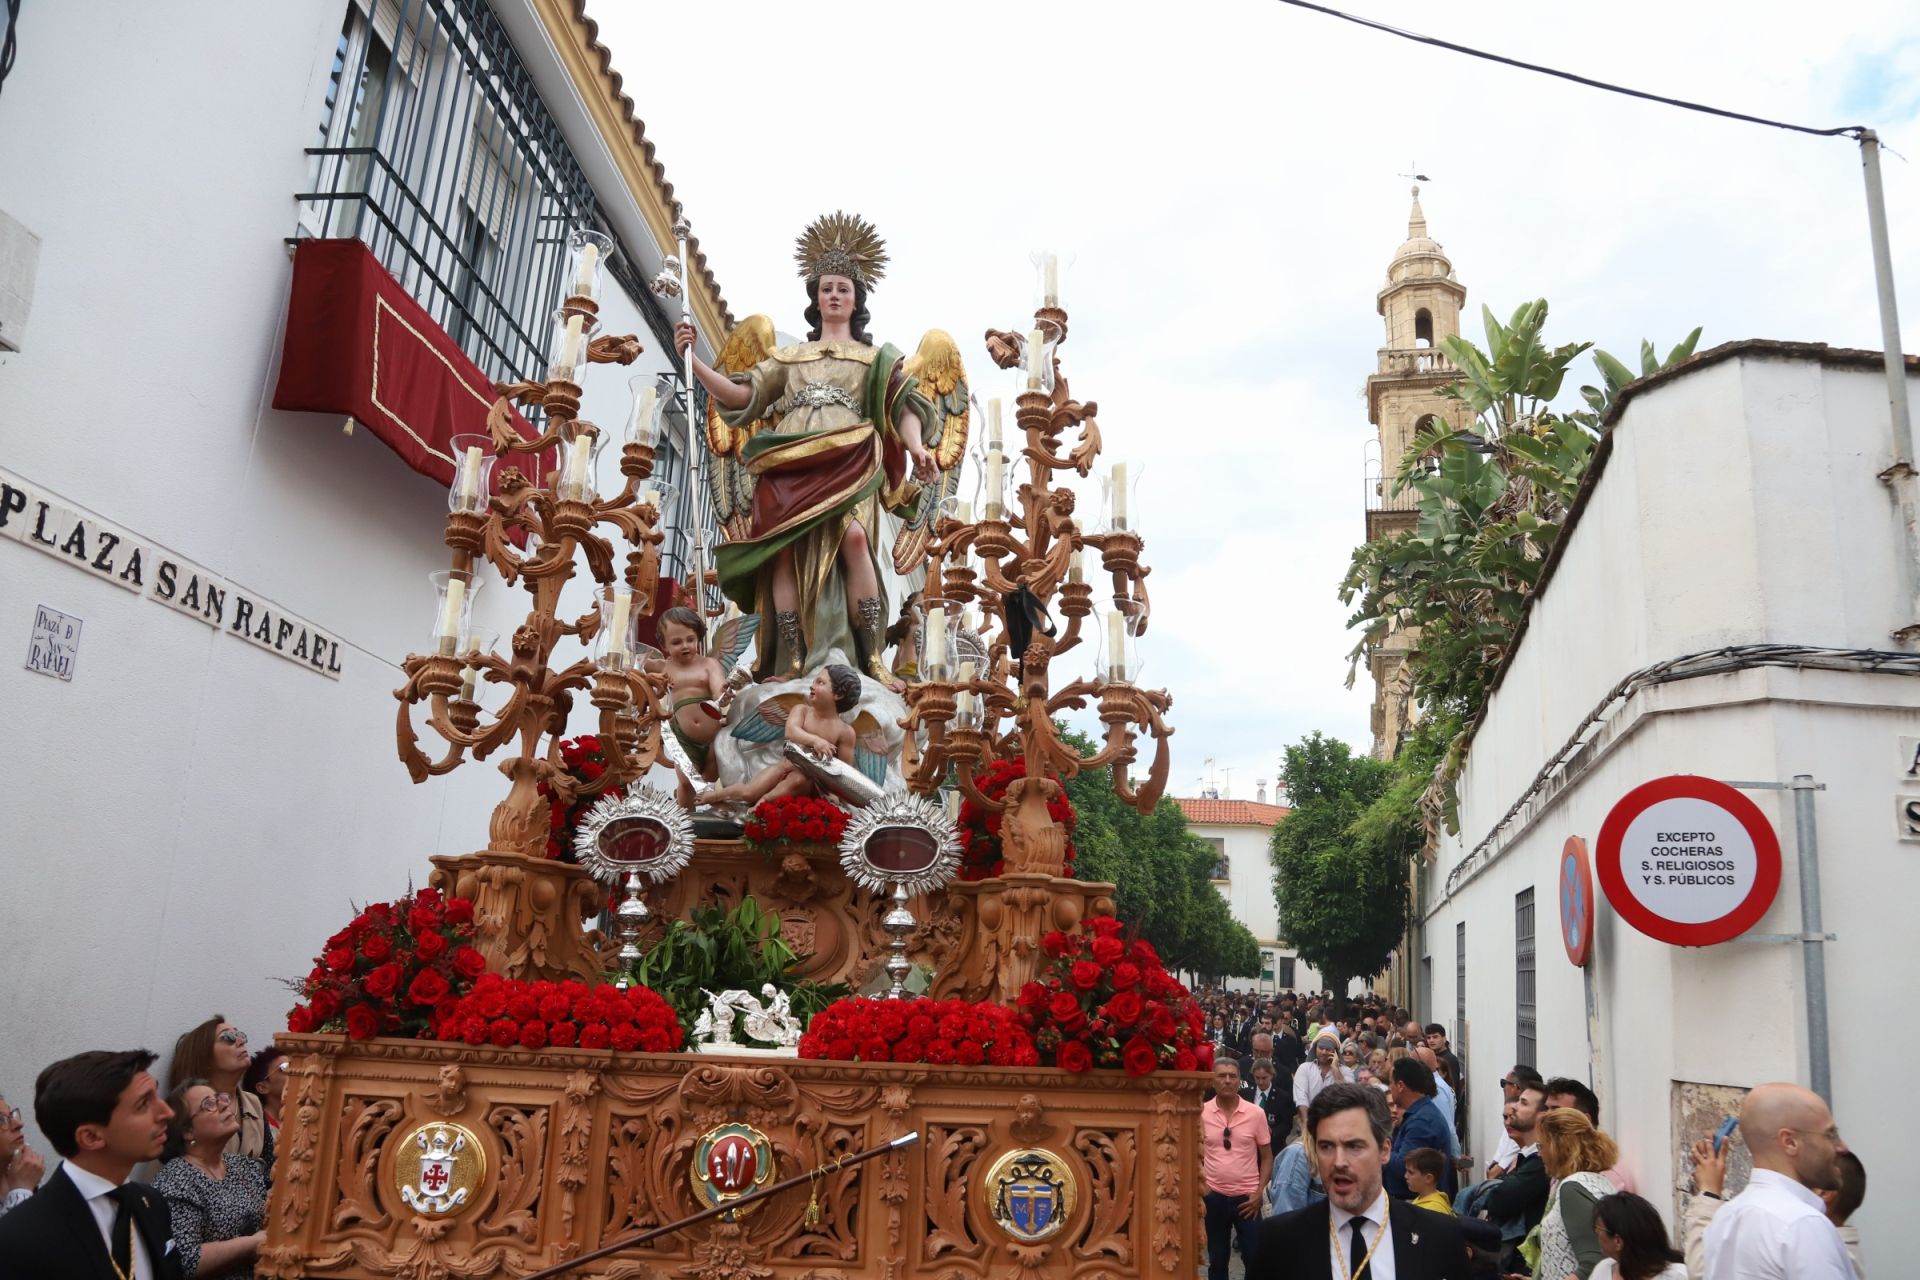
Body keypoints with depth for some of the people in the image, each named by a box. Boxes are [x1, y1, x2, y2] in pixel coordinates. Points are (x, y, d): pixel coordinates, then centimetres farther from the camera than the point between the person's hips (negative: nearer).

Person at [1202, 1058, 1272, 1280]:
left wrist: (1259, 1193, -5)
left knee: (1254, 1258, 4)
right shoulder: (1201, 1113, -3)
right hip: (1213, 1196, 1)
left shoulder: (1256, 1113, -4)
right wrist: (1199, 1184, -3)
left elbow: (1267, 1157, 3)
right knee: (1217, 1259, 12)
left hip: (1246, 1197, -1)